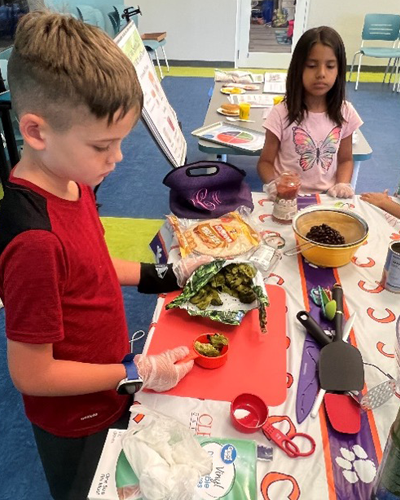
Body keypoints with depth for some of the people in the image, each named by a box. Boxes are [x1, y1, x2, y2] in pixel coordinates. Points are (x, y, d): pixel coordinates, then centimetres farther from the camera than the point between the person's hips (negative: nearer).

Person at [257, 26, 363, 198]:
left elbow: (345, 159, 12)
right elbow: (265, 161, -3)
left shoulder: (345, 113, 0)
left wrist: (343, 184, -8)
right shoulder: (281, 113, -10)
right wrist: (273, 185, -23)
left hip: (327, 198, 3)